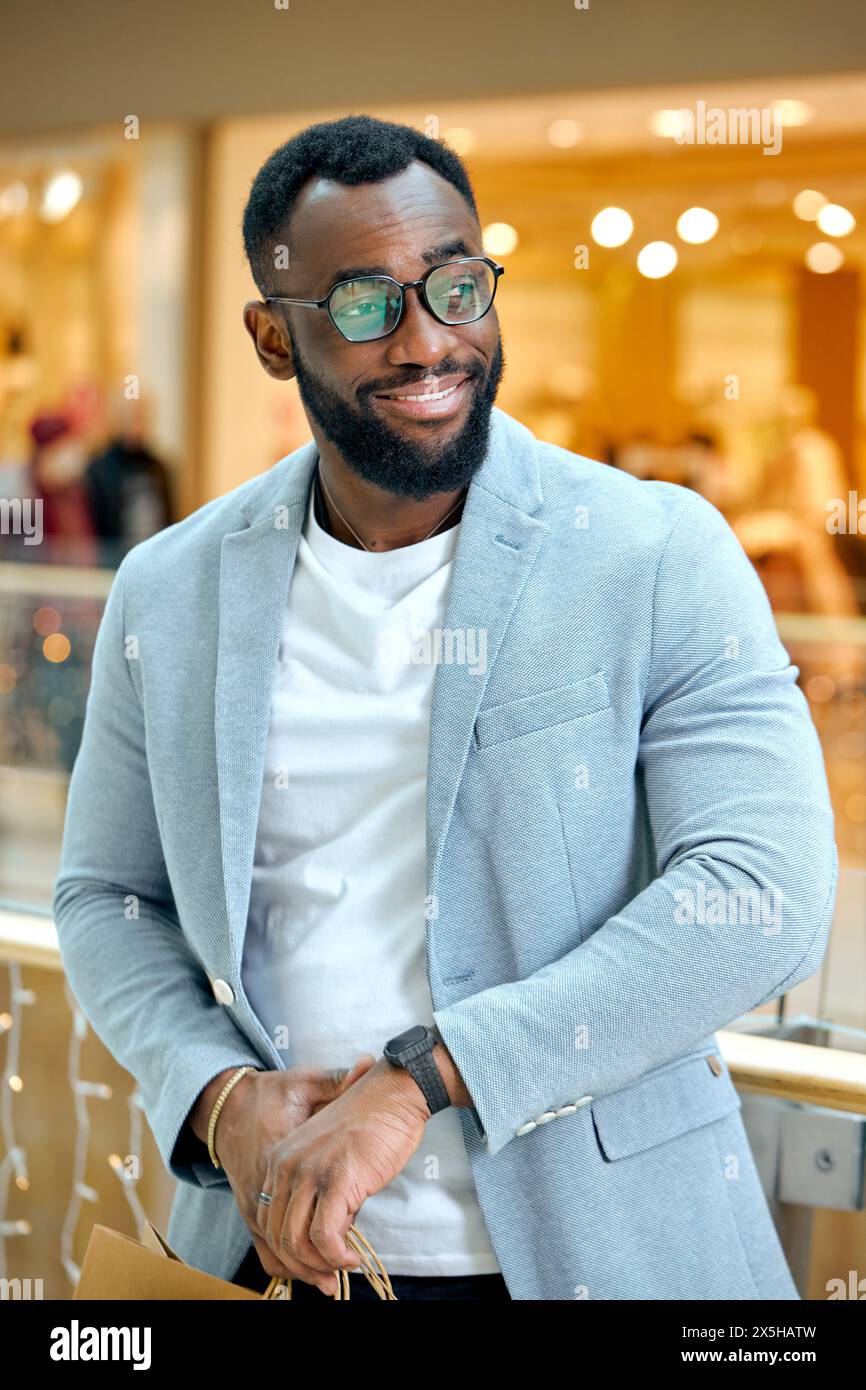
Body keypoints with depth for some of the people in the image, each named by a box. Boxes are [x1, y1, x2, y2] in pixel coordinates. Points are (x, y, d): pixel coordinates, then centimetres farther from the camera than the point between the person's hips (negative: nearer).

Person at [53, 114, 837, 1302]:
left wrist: (417, 1080, -24)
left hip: (595, 1249, -2)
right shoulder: (172, 593, 1)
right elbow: (107, 894, 9)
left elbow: (763, 895, -18)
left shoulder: (662, 556, -10)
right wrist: (220, 1097, -10)